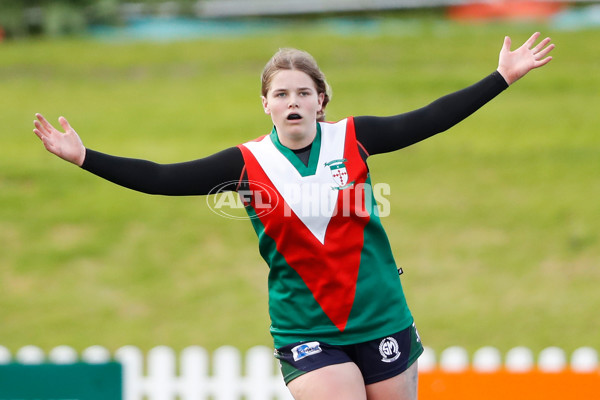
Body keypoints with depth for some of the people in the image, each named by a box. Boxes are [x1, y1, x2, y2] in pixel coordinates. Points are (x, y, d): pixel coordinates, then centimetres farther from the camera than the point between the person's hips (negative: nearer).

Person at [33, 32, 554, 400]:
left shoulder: (352, 139, -1)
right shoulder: (249, 163, -3)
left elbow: (427, 120, 2)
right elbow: (163, 179, -5)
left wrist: (503, 77, -1)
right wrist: (84, 157, -11)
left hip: (383, 323, 2)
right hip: (305, 332, -2)